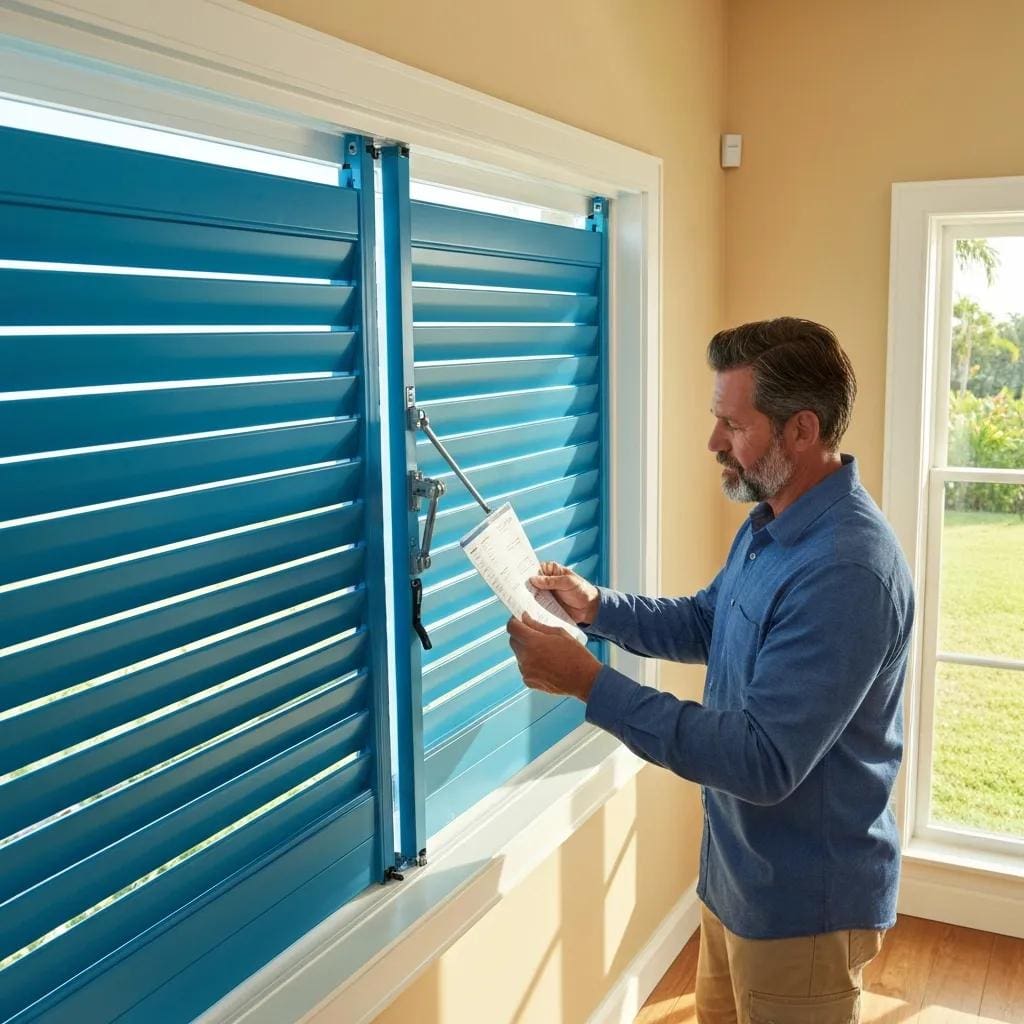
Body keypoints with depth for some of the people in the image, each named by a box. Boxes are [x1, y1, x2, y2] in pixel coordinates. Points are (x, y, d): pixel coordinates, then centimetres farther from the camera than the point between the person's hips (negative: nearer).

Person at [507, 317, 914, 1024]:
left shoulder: (845, 572, -32)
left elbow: (764, 761, -34)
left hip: (805, 899, -9)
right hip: (739, 864, 9)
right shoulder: (772, 524, 2)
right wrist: (598, 606, -1)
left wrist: (592, 684, -33)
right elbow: (705, 623, 17)